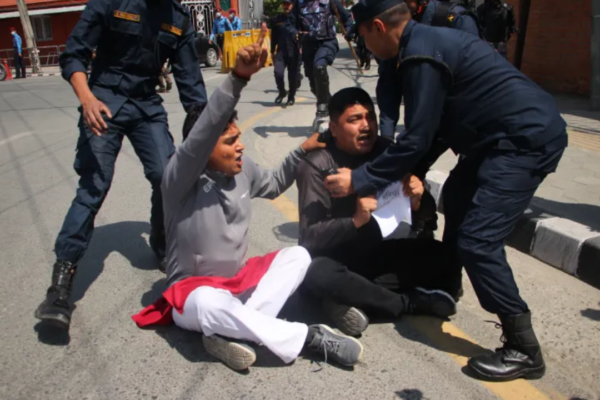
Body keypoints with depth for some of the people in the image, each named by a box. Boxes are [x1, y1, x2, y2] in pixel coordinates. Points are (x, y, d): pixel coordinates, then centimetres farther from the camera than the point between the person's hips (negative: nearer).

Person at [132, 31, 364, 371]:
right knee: (212, 302, -41)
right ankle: (309, 337, -26)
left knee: (299, 255, -13)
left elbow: (273, 184, 20)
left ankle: (232, 332, -25)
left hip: (238, 281, 7)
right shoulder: (180, 179, -20)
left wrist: (302, 153, 8)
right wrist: (238, 78, -50)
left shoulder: (243, 168, -2)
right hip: (193, 292, -6)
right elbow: (201, 134, -40)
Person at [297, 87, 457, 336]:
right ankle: (411, 303, -16)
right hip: (334, 258, -4)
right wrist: (355, 221, -39)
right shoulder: (317, 165, -17)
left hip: (373, 253, 4)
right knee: (317, 273, -37)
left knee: (439, 255, -15)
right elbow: (310, 238, -23)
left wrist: (417, 202, -25)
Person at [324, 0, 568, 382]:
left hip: (529, 137, -11)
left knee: (477, 240, -13)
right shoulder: (429, 40, 14)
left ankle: (524, 350, 1)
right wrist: (416, 171, 15)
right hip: (514, 133, 11)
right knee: (457, 196, 23)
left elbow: (415, 140, -20)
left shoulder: (421, 55, -18)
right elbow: (435, 127, 18)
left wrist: (359, 180, -12)